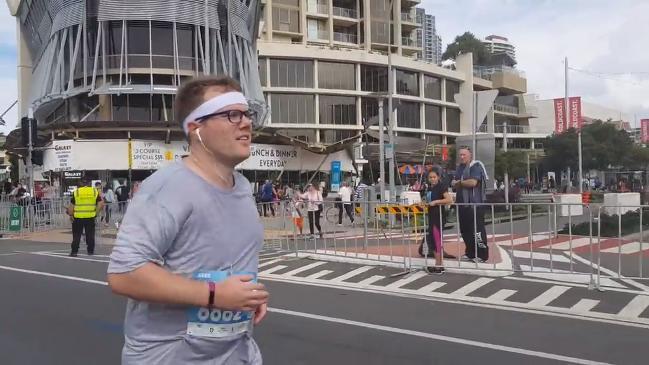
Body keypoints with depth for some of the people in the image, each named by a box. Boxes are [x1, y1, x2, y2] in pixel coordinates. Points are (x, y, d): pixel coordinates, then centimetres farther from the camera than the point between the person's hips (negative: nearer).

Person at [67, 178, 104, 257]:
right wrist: (96, 213, 5)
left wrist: (71, 215, 8)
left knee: (76, 235, 8)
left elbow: (71, 206, -2)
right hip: (90, 217, 1)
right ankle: (90, 251, 16)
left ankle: (74, 251, 8)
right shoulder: (95, 191, 1)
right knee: (90, 235, 11)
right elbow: (101, 204, -4)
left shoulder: (76, 192, -1)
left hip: (78, 217, -1)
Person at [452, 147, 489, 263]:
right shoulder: (460, 167, 17)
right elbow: (455, 183, 21)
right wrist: (455, 183, -4)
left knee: (477, 230, -5)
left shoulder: (475, 166, -9)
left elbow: (473, 182, -23)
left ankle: (482, 255, 1)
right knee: (465, 230, 12)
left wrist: (459, 182, -8)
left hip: (474, 204, -9)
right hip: (462, 203, 9)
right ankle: (470, 253, 23)